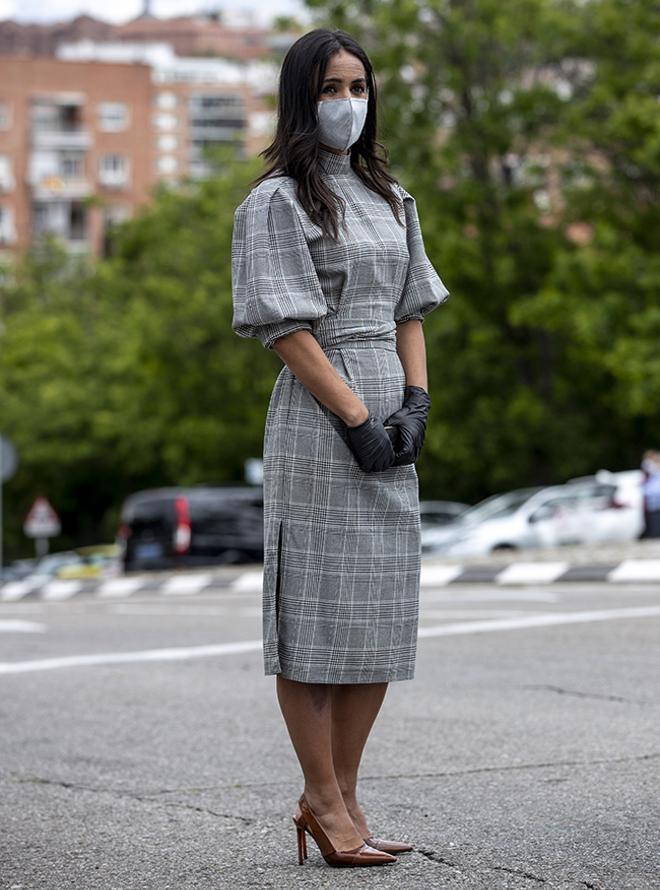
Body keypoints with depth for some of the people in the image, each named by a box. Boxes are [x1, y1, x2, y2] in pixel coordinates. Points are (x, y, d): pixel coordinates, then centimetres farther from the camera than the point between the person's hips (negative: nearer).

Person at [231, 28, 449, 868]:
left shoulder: (390, 198, 17)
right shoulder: (277, 202, -5)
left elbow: (410, 311, 15)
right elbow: (288, 328, -11)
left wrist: (415, 403, 0)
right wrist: (355, 418, -15)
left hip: (389, 410, 7)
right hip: (318, 420, -7)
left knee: (382, 613, 6)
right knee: (319, 609, -4)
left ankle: (339, 794, 13)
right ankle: (322, 801, 2)